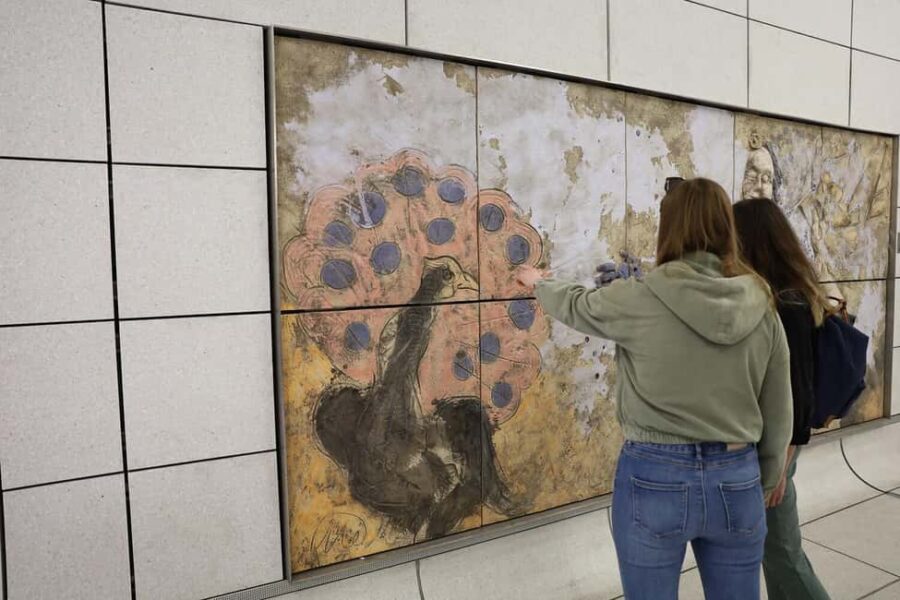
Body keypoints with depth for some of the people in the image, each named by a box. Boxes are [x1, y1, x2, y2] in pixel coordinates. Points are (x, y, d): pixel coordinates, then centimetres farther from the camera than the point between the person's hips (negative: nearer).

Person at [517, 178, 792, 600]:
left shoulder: (639, 300, -14)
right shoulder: (761, 307, -2)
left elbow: (574, 306, 6)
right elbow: (778, 413, 6)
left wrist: (538, 283, 27)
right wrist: (764, 480, 21)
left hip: (655, 477, -3)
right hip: (737, 480, 4)